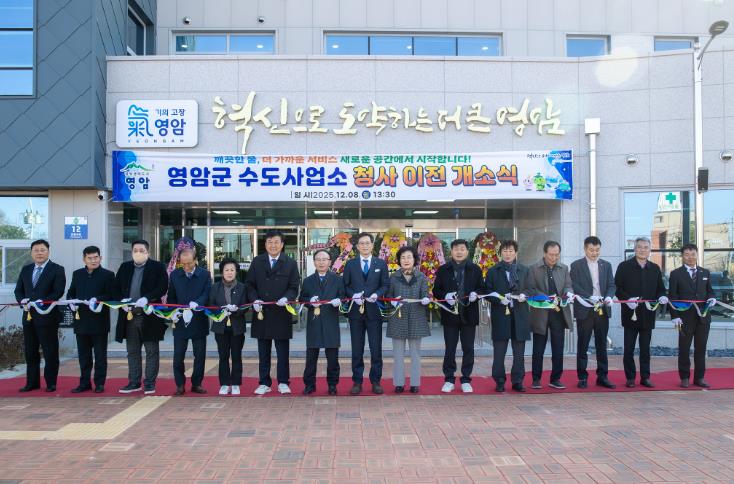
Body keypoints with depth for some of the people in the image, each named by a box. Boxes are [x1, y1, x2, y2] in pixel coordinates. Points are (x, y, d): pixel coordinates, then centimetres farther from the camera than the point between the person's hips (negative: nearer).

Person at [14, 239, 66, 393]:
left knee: (50, 351, 0)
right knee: (30, 351, 11)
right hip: (29, 315, 6)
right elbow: (18, 290, 13)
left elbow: (58, 292, -12)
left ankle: (51, 383, 8)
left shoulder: (57, 270, -3)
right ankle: (32, 382, 20)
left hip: (47, 316, -5)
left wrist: (42, 301, -24)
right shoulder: (26, 270, 14)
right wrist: (22, 300, -8)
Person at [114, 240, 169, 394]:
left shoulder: (157, 267, -2)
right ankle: (134, 382, 20)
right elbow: (117, 288, 12)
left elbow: (162, 287, -9)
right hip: (129, 316, 4)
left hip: (150, 316, -4)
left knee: (151, 351, 2)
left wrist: (147, 298, -22)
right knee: (132, 352, 11)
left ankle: (150, 383, 9)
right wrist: (122, 300, -7)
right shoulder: (124, 267, 12)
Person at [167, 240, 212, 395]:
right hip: (179, 322, 1)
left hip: (199, 322, -1)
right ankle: (180, 385, 14)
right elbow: (171, 298, 8)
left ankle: (197, 384, 18)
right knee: (178, 356, 2)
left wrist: (196, 303, -25)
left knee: (200, 355, 6)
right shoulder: (174, 275, 6)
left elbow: (207, 294, -6)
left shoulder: (205, 274, 0)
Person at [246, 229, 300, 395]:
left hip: (281, 313, -1)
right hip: (261, 312, 2)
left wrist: (286, 298, -19)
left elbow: (294, 287, 0)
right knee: (263, 351, 9)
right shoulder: (257, 262, 7)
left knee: (282, 350, 5)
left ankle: (283, 382, 16)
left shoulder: (290, 263, 3)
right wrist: (254, 300, -11)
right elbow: (250, 284, 6)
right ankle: (264, 383, 18)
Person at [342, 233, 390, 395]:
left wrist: (377, 294, -14)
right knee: (357, 349, 6)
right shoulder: (350, 264, 7)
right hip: (356, 310, 0)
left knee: (376, 349, 2)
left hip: (374, 310, 0)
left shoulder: (381, 264, 7)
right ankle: (357, 381, 14)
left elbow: (386, 285, 4)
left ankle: (376, 381, 13)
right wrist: (353, 295, -13)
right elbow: (345, 285, 5)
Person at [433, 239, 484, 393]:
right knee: (450, 349, 5)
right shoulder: (443, 270, 3)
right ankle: (449, 380, 15)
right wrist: (445, 296, -16)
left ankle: (466, 380, 16)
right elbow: (436, 290, 3)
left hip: (469, 315, 1)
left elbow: (482, 288, 7)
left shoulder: (475, 269, 4)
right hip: (450, 314, 0)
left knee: (468, 349, 6)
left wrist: (476, 294, -14)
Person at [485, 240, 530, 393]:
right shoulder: (493, 271, 5)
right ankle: (499, 381, 11)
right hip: (500, 315, -2)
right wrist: (500, 300, -14)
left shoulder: (524, 270, 11)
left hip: (519, 315, 2)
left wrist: (524, 295, -8)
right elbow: (488, 292, 2)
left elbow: (528, 289, 14)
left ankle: (517, 381, 15)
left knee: (519, 351, 6)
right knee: (499, 351, 2)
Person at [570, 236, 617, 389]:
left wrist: (608, 296, -14)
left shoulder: (606, 265, 13)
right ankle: (582, 377, 10)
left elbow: (612, 285, 7)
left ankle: (602, 377, 16)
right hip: (584, 311, -3)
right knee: (583, 346, 3)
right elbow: (575, 286, -8)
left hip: (603, 310, 3)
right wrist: (589, 297, -21)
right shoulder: (576, 265, 1)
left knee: (602, 345, 8)